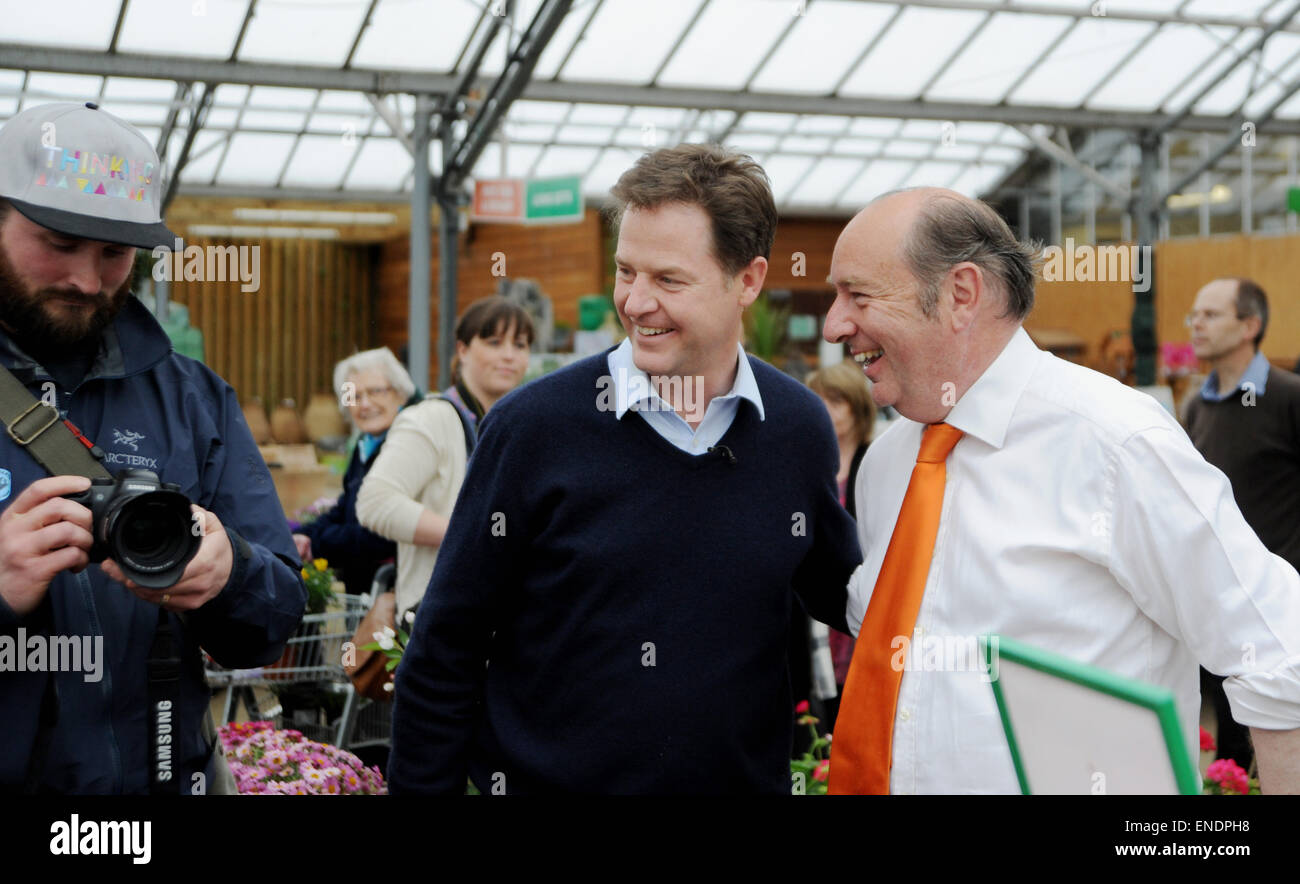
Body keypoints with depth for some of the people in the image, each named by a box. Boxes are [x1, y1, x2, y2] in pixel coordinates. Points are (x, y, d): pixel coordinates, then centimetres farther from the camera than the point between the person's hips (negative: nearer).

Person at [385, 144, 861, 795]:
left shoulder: (800, 429, -3)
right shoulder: (532, 426, -12)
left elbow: (844, 596, 14)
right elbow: (444, 654, -7)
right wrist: (421, 783, -10)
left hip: (747, 776, 3)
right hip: (546, 777, -3)